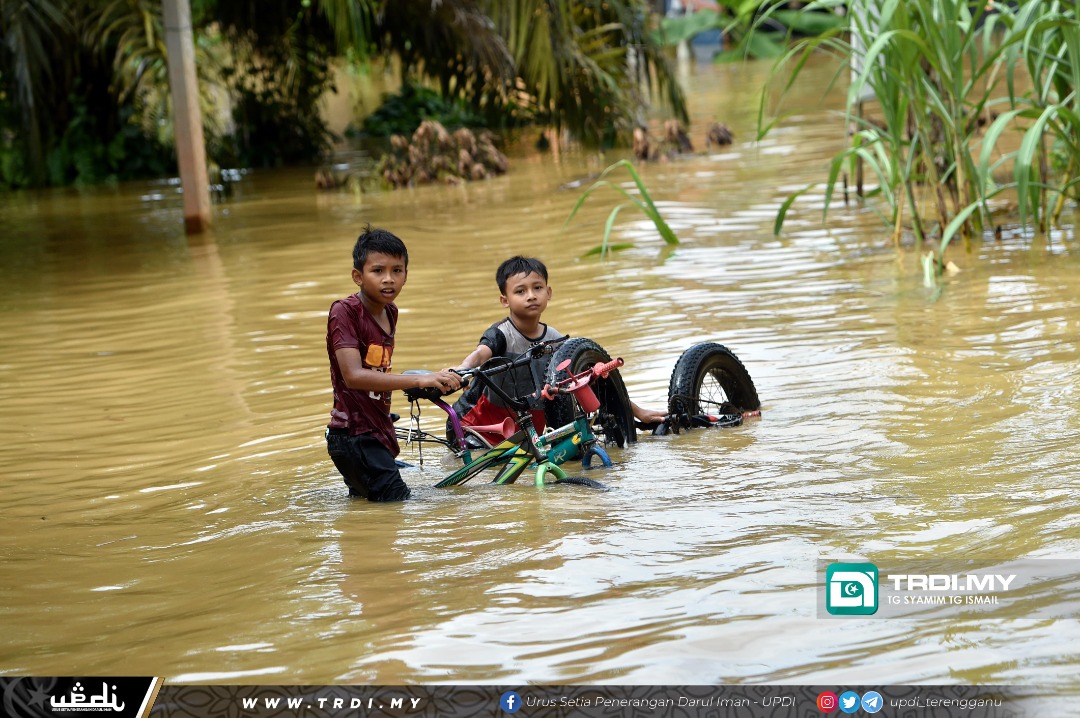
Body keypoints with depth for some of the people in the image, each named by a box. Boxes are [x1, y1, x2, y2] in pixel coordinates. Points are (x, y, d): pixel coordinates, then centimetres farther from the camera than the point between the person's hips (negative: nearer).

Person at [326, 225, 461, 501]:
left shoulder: (390, 312, 8)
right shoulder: (344, 311, -16)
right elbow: (354, 375, -28)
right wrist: (419, 380, -32)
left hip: (379, 433, 9)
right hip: (353, 436, -9)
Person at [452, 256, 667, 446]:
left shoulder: (555, 340, -1)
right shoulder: (500, 334, -15)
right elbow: (480, 353, -37)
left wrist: (638, 412, 7)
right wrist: (460, 370, -62)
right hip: (480, 429, -5)